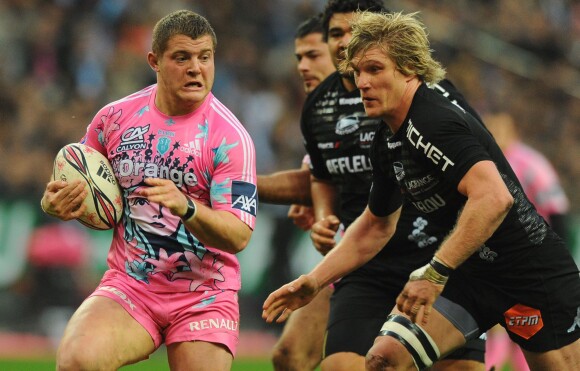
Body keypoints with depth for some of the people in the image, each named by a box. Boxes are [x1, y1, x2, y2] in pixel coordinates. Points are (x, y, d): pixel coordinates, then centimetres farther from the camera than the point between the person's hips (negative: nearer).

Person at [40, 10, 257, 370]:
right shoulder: (114, 118, 2)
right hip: (127, 286, 1)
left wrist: (187, 208, -35)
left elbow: (239, 236, -16)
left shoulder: (230, 136, -9)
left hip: (204, 297, -1)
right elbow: (76, 186, 17)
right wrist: (57, 202, -7)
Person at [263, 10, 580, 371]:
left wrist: (435, 273, -36)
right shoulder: (388, 142, 8)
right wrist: (314, 280, 16)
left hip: (535, 272, -8)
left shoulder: (434, 123, -22)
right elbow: (376, 226, 23)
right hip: (472, 271, 8)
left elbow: (494, 197, -36)